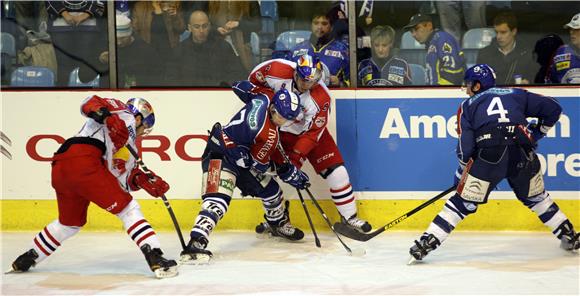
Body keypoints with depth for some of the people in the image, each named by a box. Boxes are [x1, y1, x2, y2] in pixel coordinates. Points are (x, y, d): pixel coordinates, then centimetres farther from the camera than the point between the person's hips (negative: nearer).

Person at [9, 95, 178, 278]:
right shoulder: (123, 113, 12)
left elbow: (125, 177, 25)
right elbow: (90, 103, -5)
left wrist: (147, 182, 10)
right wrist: (108, 117, -22)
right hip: (82, 159, -10)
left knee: (71, 222, 30)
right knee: (128, 209, -5)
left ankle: (28, 258, 42)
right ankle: (155, 258, -16)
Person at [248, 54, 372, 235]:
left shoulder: (321, 97, -28)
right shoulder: (277, 71, -27)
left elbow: (312, 133, -23)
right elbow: (254, 79, -6)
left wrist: (295, 156, -28)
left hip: (311, 130, -1)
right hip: (279, 131, 1)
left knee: (336, 171, -7)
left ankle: (349, 217, 8)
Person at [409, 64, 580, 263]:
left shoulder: (468, 105, 20)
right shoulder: (517, 95, 24)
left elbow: (466, 144, 9)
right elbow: (553, 108, 21)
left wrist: (461, 173, 22)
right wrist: (537, 132, 34)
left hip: (488, 157, -2)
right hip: (523, 156, 2)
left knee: (462, 202, 7)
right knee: (536, 198, 26)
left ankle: (427, 242, 1)